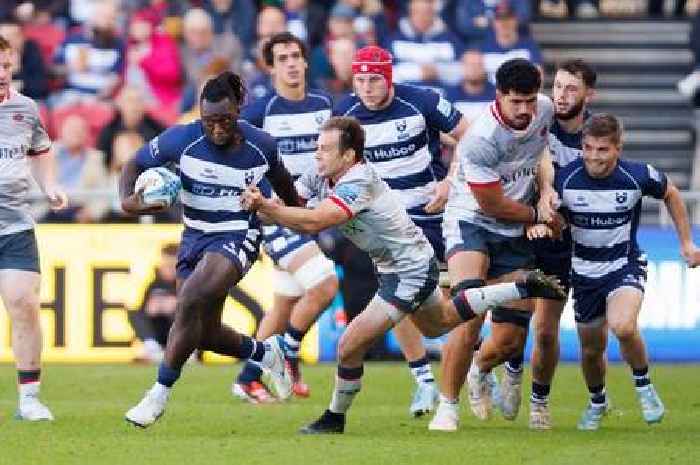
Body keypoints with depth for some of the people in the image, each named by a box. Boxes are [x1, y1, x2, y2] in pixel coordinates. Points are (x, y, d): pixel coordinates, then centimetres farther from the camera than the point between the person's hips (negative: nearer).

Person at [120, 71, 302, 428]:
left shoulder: (260, 146, -8)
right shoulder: (182, 140, -12)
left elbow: (280, 178, 14)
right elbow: (135, 163, -1)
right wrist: (127, 199, -21)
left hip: (237, 237, -4)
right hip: (195, 236, 4)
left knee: (190, 302, -26)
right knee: (205, 332, 8)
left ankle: (159, 394, -17)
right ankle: (265, 352, 39)